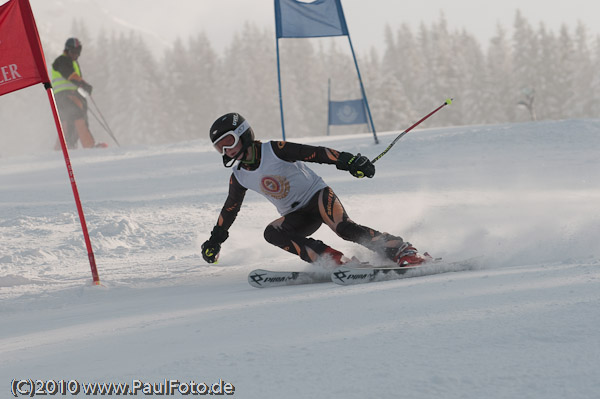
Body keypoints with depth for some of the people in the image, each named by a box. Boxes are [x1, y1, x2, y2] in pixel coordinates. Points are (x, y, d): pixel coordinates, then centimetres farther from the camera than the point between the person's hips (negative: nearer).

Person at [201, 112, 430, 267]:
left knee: (343, 227, -32)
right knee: (272, 232, -24)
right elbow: (230, 208, 18)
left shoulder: (275, 150, -16)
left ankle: (401, 251, -29)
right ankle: (331, 259, -29)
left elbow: (315, 153, -19)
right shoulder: (239, 178, 2)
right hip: (298, 218, 6)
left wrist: (349, 161, -30)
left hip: (318, 196, -6)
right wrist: (215, 239, 24)